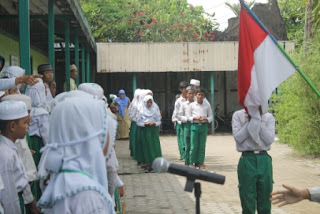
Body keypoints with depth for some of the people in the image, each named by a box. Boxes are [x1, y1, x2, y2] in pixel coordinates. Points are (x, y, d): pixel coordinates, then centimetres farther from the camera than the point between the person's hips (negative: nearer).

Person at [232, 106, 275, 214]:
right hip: (247, 159, -1)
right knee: (247, 201, 3)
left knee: (265, 204, 7)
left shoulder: (268, 117, 5)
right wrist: (250, 121, -10)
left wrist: (259, 121, -9)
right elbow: (238, 137, -8)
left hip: (264, 159, 2)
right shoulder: (238, 115, 2)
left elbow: (269, 139, -6)